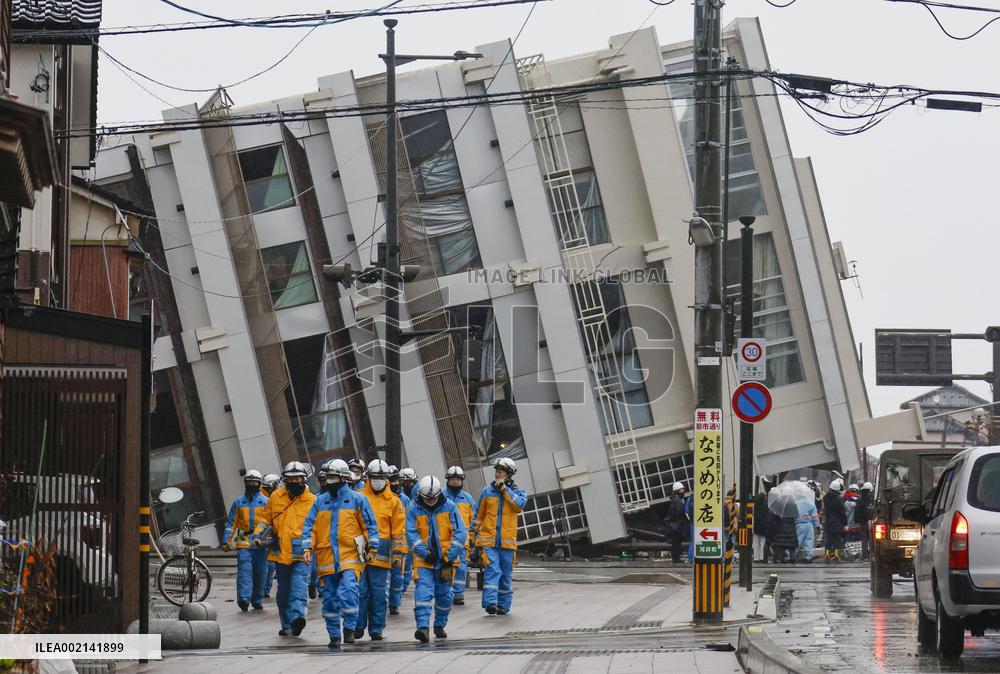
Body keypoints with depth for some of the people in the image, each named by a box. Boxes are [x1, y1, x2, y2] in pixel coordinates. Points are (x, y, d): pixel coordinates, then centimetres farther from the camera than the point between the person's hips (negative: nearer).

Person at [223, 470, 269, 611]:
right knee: (244, 570, -14)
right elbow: (231, 522, 11)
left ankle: (257, 601, 15)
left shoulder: (266, 502, 9)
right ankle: (244, 598, -23)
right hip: (243, 543, -1)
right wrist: (227, 540, 4)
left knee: (260, 573, 5)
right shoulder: (239, 502, 11)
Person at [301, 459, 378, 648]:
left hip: (350, 555, -4)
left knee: (348, 591, -20)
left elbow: (370, 525, 4)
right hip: (326, 558, 4)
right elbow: (309, 526, 11)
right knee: (330, 597, 6)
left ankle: (349, 629, -9)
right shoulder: (320, 501, 11)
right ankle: (334, 635, 15)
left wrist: (372, 547, -2)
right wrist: (308, 547, -2)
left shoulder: (357, 499, 2)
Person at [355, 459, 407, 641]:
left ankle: (376, 629, 9)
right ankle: (358, 626, 7)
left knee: (379, 592, 3)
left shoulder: (393, 501, 8)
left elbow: (399, 528, 8)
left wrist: (399, 551, 1)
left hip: (381, 553, 0)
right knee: (360, 590, -2)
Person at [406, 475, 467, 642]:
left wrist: (450, 557, -11)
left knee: (444, 595, 10)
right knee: (423, 592, -16)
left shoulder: (449, 507, -2)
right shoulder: (414, 509, -3)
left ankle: (440, 626, 28)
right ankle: (423, 627, -24)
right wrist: (425, 553, -17)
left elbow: (460, 533, -5)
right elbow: (411, 534, -7)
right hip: (424, 560, -1)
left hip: (446, 560, 1)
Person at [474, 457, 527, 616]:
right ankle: (490, 602, -22)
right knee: (492, 571, -16)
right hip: (488, 541, -1)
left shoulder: (517, 492, 6)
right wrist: (475, 534, 15)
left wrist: (504, 489, -14)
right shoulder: (487, 491, 9)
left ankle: (503, 605, 18)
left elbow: (519, 505, -17)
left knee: (506, 575, 8)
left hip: (507, 542, 1)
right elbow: (478, 515, 16)